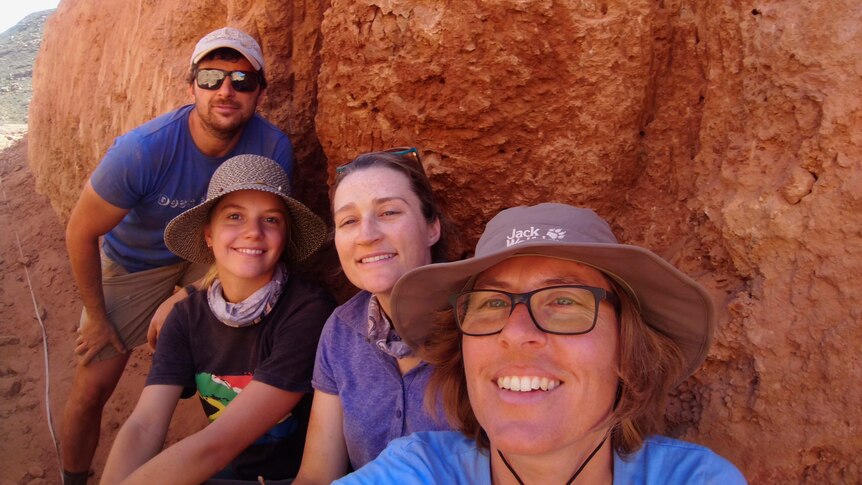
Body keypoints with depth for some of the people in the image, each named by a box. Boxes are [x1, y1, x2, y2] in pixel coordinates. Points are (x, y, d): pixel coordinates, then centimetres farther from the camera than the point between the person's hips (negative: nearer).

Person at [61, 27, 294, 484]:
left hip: (208, 256, 2)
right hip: (133, 263, -2)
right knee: (92, 387, 0)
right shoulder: (142, 150, -32)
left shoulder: (273, 147, -25)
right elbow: (81, 233, -18)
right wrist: (97, 318, -10)